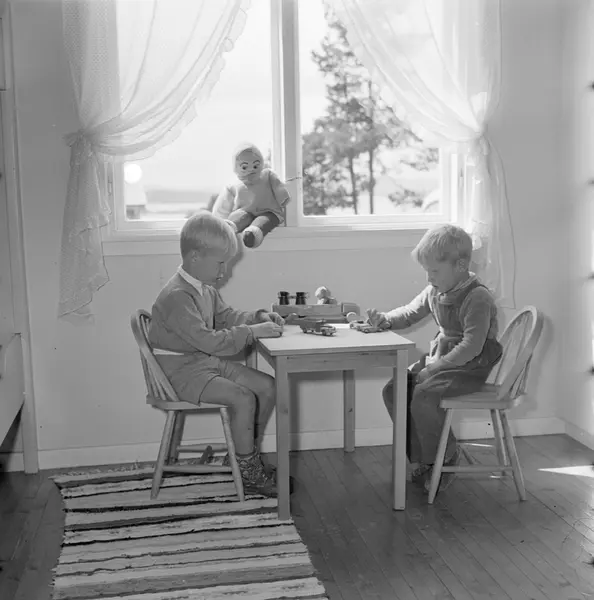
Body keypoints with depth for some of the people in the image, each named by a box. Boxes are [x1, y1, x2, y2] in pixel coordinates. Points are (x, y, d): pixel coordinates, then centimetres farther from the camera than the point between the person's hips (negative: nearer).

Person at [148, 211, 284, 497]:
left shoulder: (206, 288, 8)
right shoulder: (177, 296, -25)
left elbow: (225, 316, 23)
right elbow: (209, 341, -31)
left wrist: (258, 316, 6)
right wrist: (253, 331, -27)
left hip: (209, 361, 10)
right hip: (182, 370, -10)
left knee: (267, 386, 3)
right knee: (243, 398, -25)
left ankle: (246, 455, 16)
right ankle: (248, 473, -8)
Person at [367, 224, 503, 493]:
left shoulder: (478, 298, -20)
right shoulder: (434, 291, 6)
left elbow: (471, 347, -26)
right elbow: (409, 313, 20)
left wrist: (434, 367, -25)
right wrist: (386, 319, -1)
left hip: (471, 367, -9)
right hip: (439, 357, 9)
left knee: (424, 396, -28)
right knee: (392, 390, -4)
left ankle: (445, 457, -3)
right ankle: (420, 457, 6)